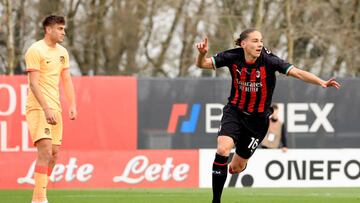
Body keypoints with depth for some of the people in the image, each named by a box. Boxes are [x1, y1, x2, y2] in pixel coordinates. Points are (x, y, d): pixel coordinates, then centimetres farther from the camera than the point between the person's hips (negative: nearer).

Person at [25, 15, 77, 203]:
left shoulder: (62, 52, 14)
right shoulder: (35, 50, -10)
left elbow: (66, 80, 17)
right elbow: (33, 83, -16)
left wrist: (72, 105, 3)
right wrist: (46, 109, -23)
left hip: (55, 109, 8)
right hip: (38, 108, -8)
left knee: (54, 154, 7)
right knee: (45, 152, -16)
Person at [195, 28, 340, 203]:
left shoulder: (268, 60, -21)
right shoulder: (233, 57, -14)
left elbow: (297, 73, -28)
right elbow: (202, 64, -10)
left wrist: (322, 83, -42)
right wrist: (202, 54, -33)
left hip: (258, 118, 0)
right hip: (234, 111, 0)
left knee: (236, 167, 9)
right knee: (222, 150, -26)